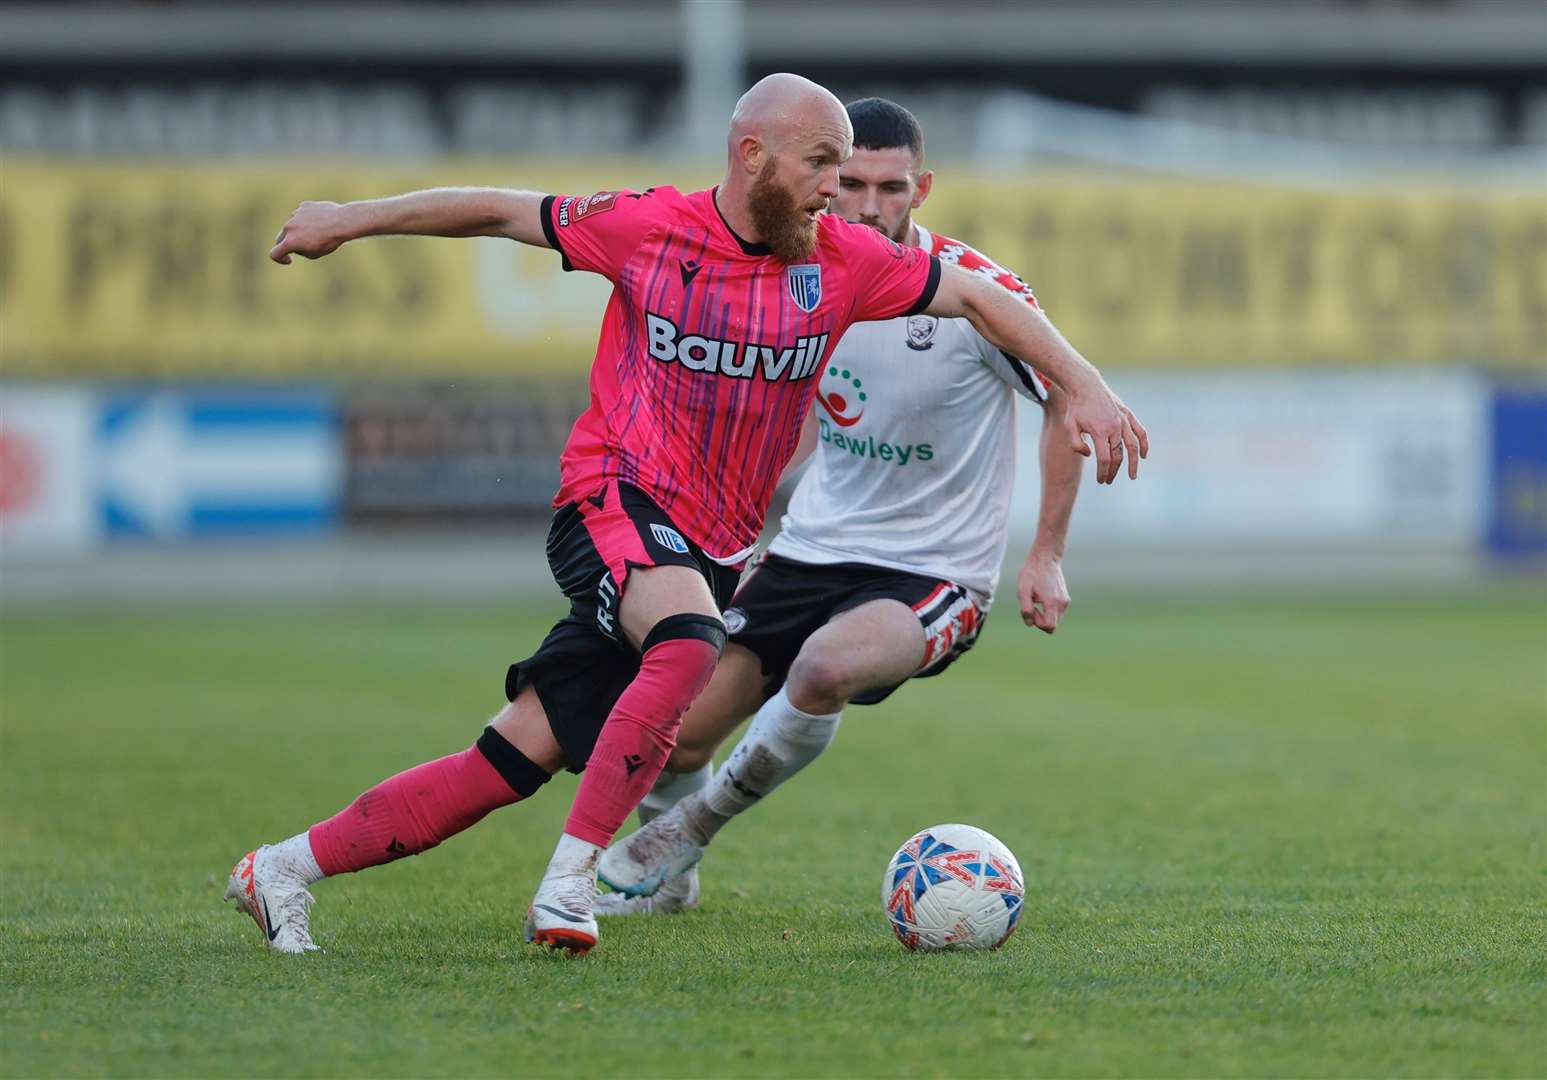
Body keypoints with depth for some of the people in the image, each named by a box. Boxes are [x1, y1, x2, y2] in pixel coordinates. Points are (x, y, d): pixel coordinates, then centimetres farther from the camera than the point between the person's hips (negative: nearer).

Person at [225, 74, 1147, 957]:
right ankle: (570, 885, -33)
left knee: (514, 763, -3)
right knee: (691, 644, -37)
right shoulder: (648, 227, -5)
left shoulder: (845, 261, 2)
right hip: (615, 498, -4)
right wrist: (349, 221, 13)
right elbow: (501, 212, 6)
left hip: (714, 550, 4)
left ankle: (285, 870, 7)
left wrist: (1085, 387, -3)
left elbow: (976, 297, 7)